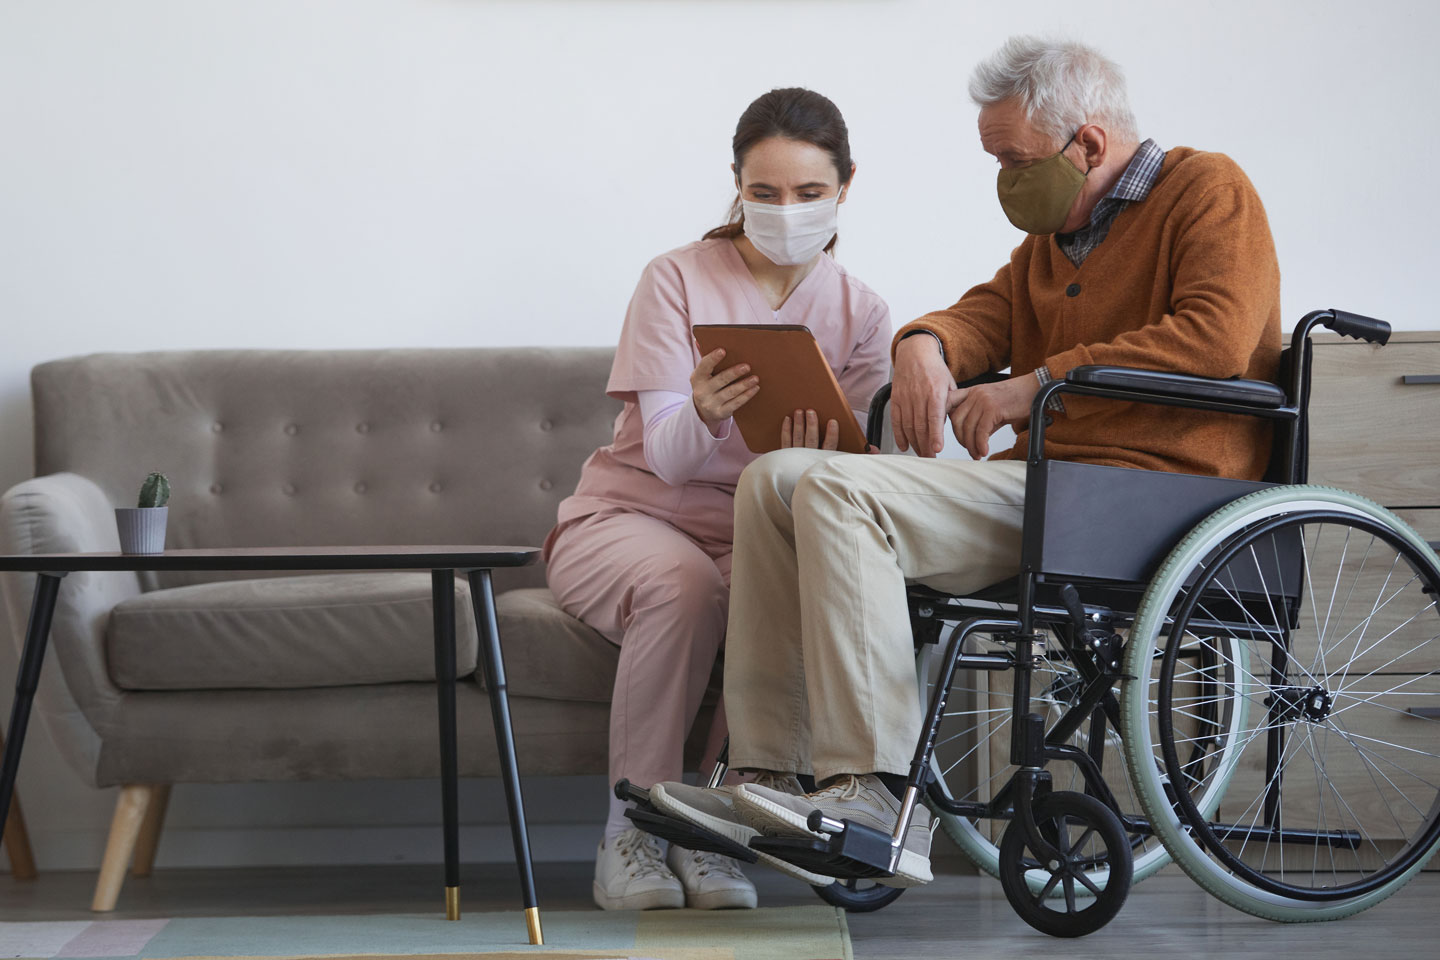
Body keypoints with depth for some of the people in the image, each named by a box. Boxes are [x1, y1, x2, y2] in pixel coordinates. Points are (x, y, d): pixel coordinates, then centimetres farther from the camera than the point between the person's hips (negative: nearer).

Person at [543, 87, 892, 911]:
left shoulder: (861, 314, 3)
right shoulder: (679, 280, -5)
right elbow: (666, 457, -12)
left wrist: (814, 461, -30)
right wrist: (707, 415, -36)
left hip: (756, 535, 2)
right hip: (628, 517, -2)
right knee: (683, 580, -36)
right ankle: (633, 827, -21)